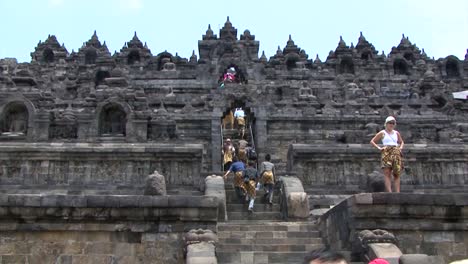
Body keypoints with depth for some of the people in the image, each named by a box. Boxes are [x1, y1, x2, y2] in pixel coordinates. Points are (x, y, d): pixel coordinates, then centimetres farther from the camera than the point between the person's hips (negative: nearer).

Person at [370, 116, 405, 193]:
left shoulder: (396, 133, 18)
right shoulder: (382, 133, 7)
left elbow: (401, 142, 32)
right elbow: (372, 141, 7)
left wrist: (401, 147, 11)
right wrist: (379, 148, -5)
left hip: (396, 153, 4)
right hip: (387, 152, -4)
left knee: (397, 174, -3)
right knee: (387, 173, -13)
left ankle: (398, 193, -4)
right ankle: (389, 192, -20)